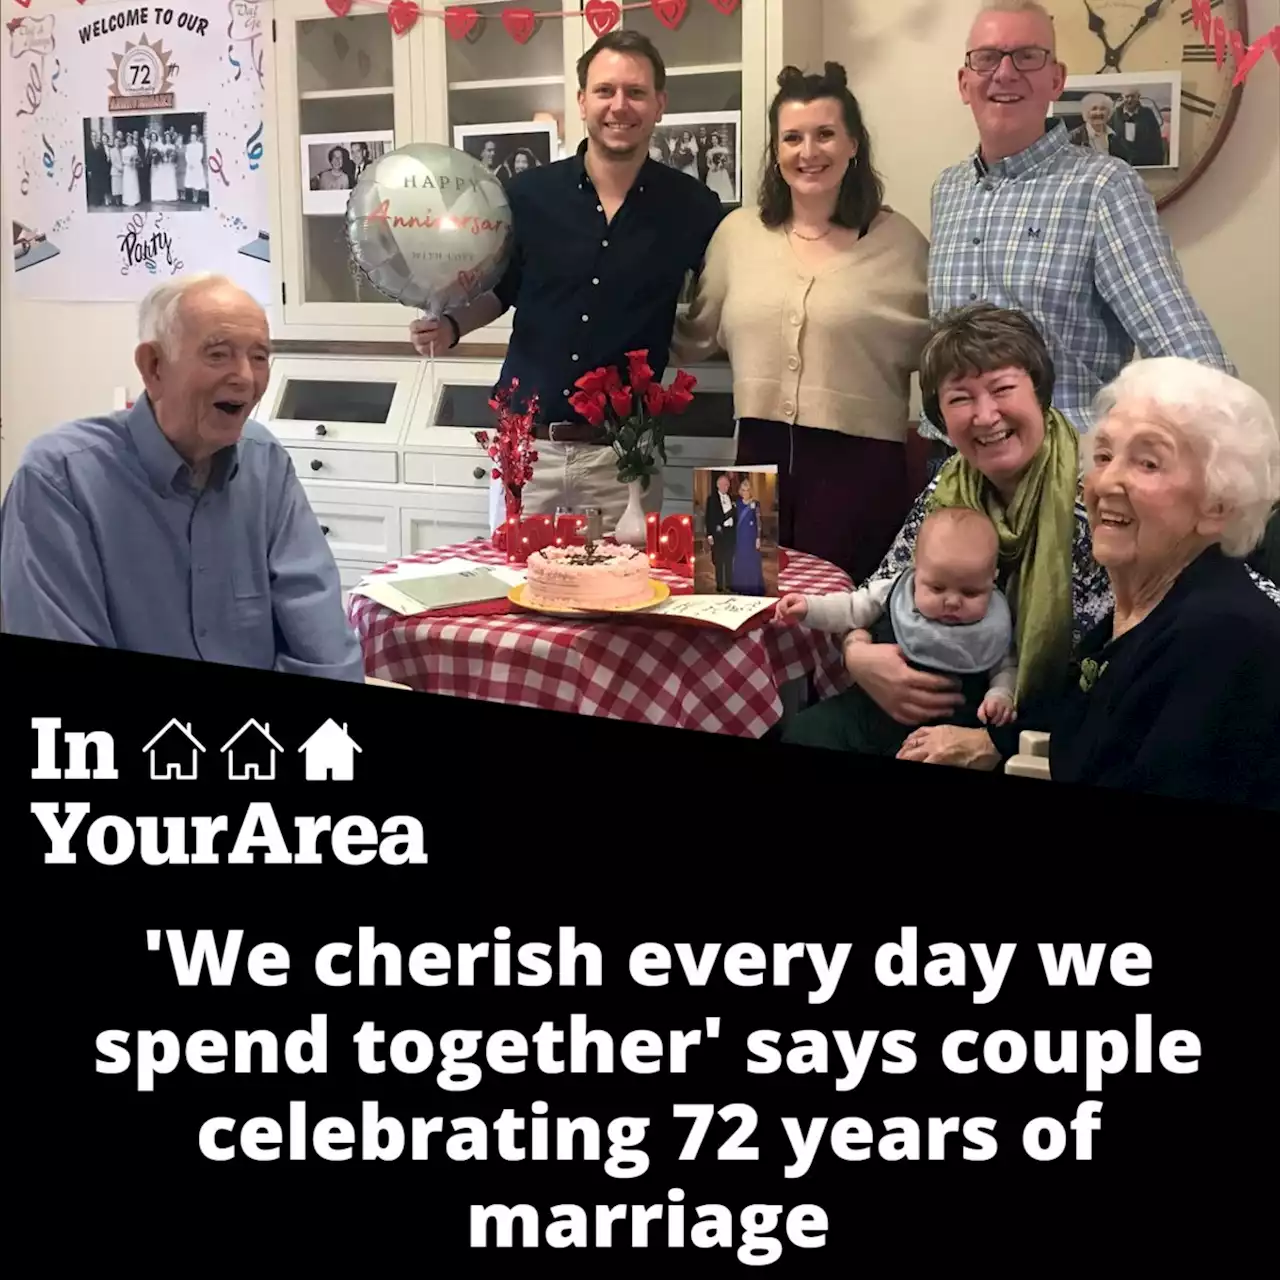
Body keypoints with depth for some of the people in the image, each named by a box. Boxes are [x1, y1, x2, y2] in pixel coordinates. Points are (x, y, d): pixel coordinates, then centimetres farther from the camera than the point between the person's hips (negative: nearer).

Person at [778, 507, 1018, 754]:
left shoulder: (992, 631, -3)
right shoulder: (894, 592, 0)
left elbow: (1006, 668, 10)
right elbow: (852, 609, 11)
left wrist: (1001, 695, -11)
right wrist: (808, 607, 0)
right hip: (869, 711, 3)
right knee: (802, 736, -2)